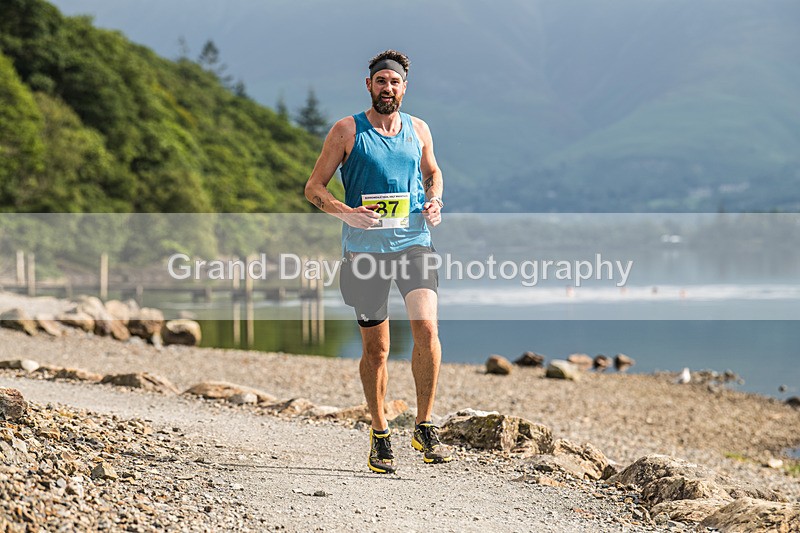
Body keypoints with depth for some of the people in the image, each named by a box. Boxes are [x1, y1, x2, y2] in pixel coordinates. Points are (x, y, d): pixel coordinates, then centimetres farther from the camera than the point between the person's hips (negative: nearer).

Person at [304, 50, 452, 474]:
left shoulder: (418, 130, 10)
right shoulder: (347, 131, 0)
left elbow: (432, 173, 27)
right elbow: (314, 188, 1)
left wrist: (434, 201, 4)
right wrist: (346, 213, -17)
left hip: (414, 243, 2)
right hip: (365, 250, -2)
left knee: (426, 328, -17)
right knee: (375, 347, 4)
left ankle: (425, 427, -3)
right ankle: (379, 435, 21)